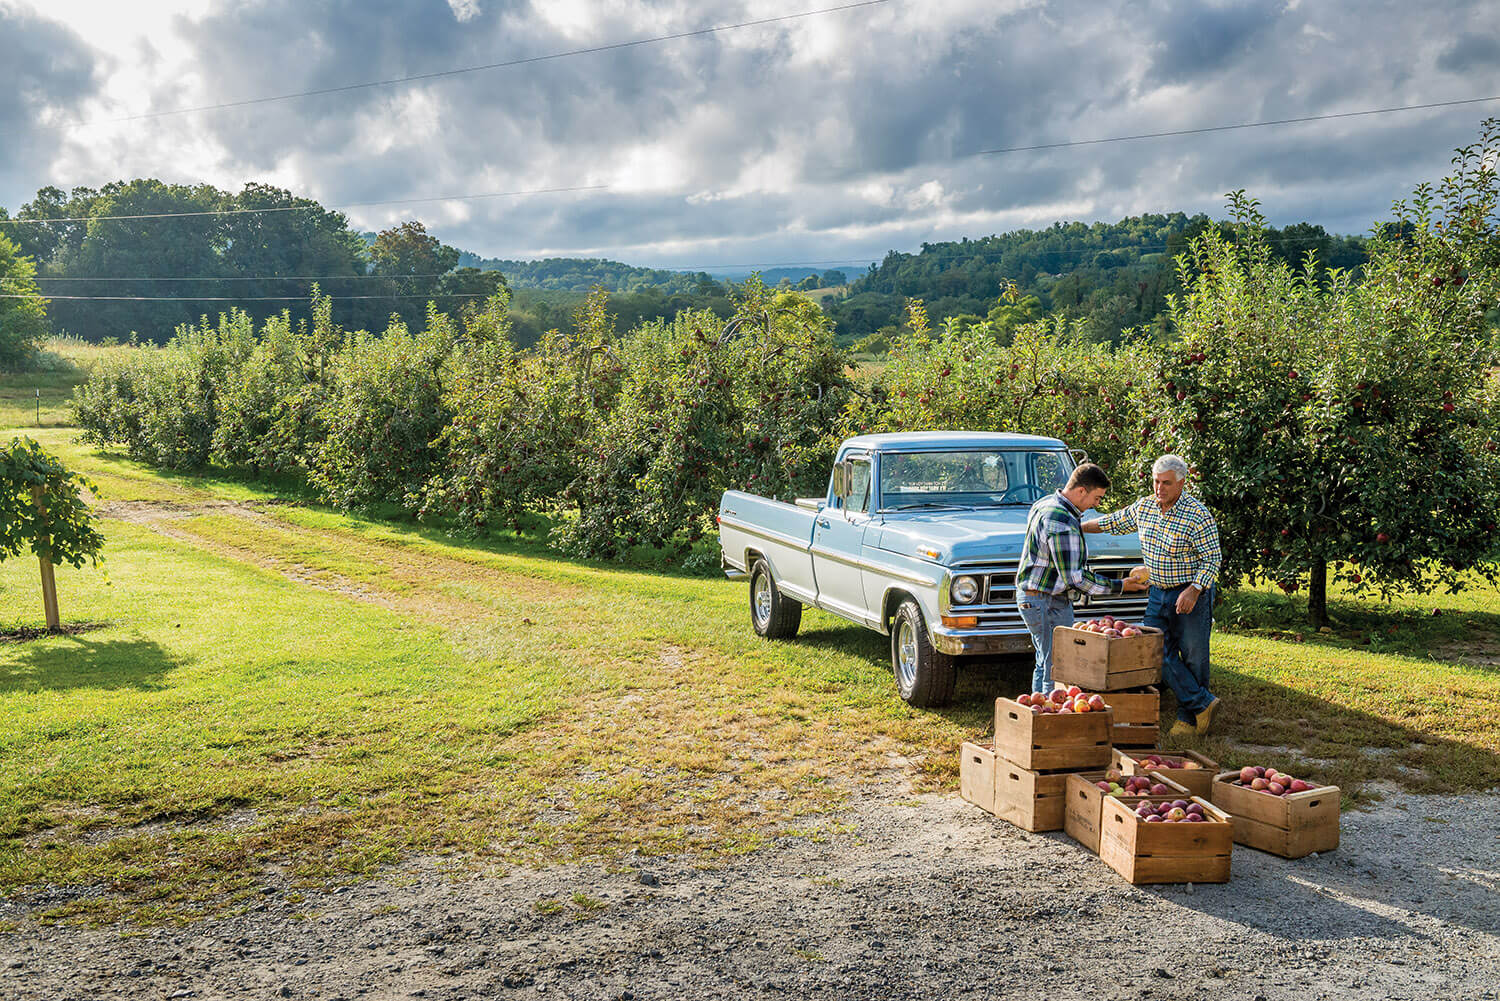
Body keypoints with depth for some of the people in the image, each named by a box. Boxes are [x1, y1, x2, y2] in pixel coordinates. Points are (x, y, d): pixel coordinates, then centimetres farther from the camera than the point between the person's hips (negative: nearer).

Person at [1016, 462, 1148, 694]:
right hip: (1048, 603, -11)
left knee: (1045, 665, 19)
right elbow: (1074, 578, -24)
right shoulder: (1063, 524, -25)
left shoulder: (1044, 503, 7)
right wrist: (1120, 586, -18)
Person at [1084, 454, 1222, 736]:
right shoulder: (1144, 507, 3)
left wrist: (1194, 590, -24)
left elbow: (1213, 558, -14)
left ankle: (1189, 717, 13)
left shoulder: (1197, 515, -16)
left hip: (1192, 594, -6)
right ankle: (1203, 703, 6)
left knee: (1193, 657, 1)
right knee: (1159, 652, -1)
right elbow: (1114, 522, 19)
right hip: (1158, 593, 6)